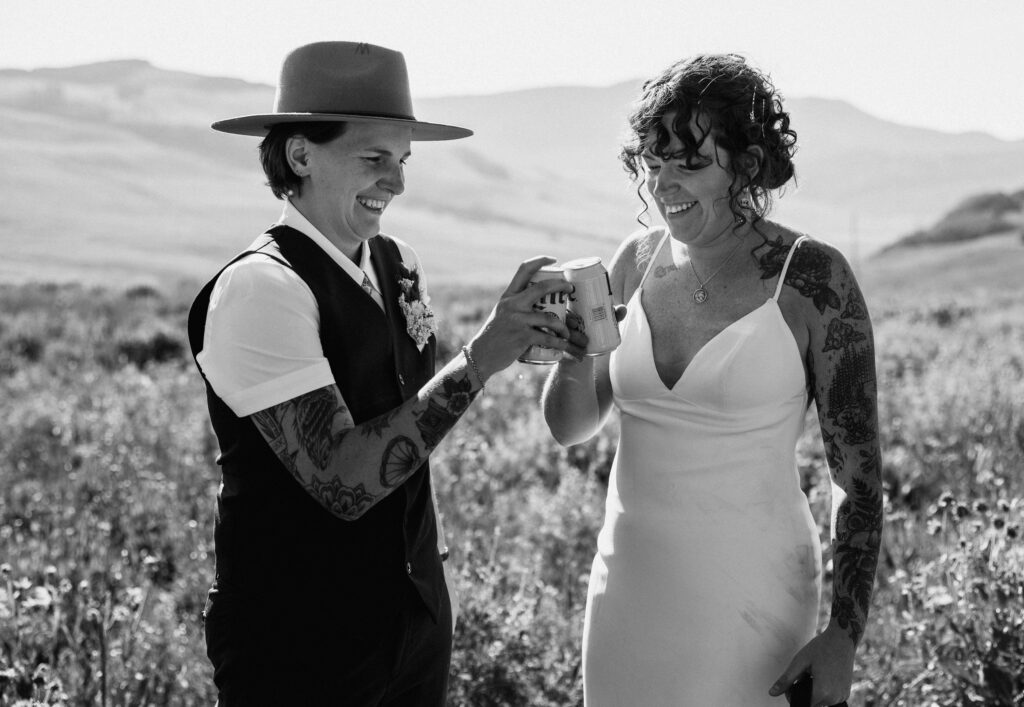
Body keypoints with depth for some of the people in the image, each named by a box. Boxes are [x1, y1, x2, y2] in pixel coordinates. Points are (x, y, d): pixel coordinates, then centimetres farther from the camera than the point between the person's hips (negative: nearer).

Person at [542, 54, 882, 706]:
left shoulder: (812, 278, -11)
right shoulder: (637, 261, 2)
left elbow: (859, 476, -8)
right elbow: (570, 427, 9)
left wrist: (845, 637, -13)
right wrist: (574, 354, -12)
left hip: (751, 596, -4)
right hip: (628, 582, 5)